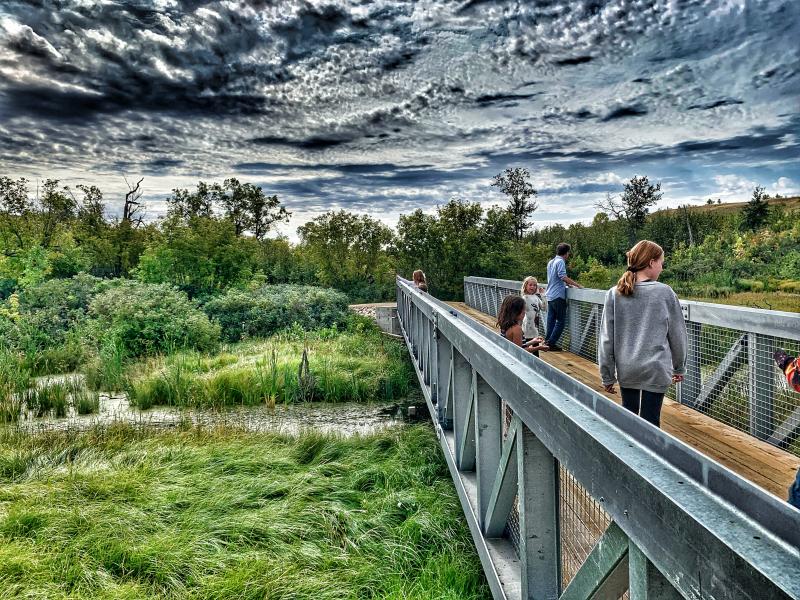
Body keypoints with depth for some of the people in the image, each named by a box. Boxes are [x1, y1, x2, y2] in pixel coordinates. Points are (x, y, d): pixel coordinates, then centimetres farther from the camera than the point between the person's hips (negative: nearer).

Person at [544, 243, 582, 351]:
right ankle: (552, 343, -5)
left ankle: (547, 341, 11)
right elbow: (563, 277, -23)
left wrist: (567, 284, 20)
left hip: (550, 295, 9)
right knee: (561, 321, -2)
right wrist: (577, 285, -21)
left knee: (551, 320, 11)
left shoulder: (551, 262, 17)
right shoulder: (560, 262, -11)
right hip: (558, 296, -9)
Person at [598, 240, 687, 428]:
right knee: (650, 422, 5)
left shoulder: (614, 295, -4)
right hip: (656, 370, -2)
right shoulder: (665, 293, -8)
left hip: (626, 370, 2)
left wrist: (607, 376, 7)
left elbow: (606, 339, -2)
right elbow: (677, 334, 2)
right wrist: (679, 368, 17)